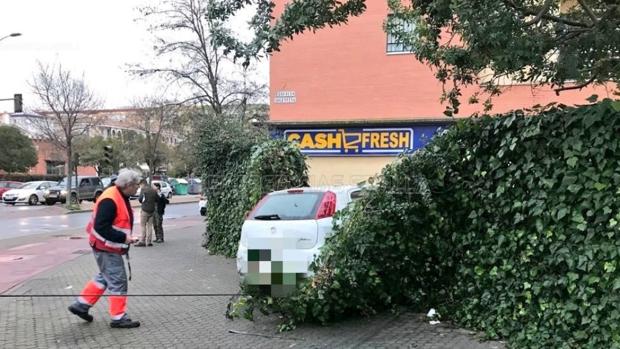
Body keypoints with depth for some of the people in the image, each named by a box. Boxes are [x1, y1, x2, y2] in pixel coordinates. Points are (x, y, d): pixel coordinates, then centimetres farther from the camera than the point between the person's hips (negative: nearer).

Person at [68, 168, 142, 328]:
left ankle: (81, 304, 31)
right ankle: (118, 318, 9)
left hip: (109, 246, 10)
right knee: (118, 281, -2)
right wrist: (123, 238, -27)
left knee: (105, 277, 22)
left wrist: (126, 236, 6)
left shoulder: (121, 197, 6)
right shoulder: (110, 200, -26)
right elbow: (101, 227, -29)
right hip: (106, 248, -10)